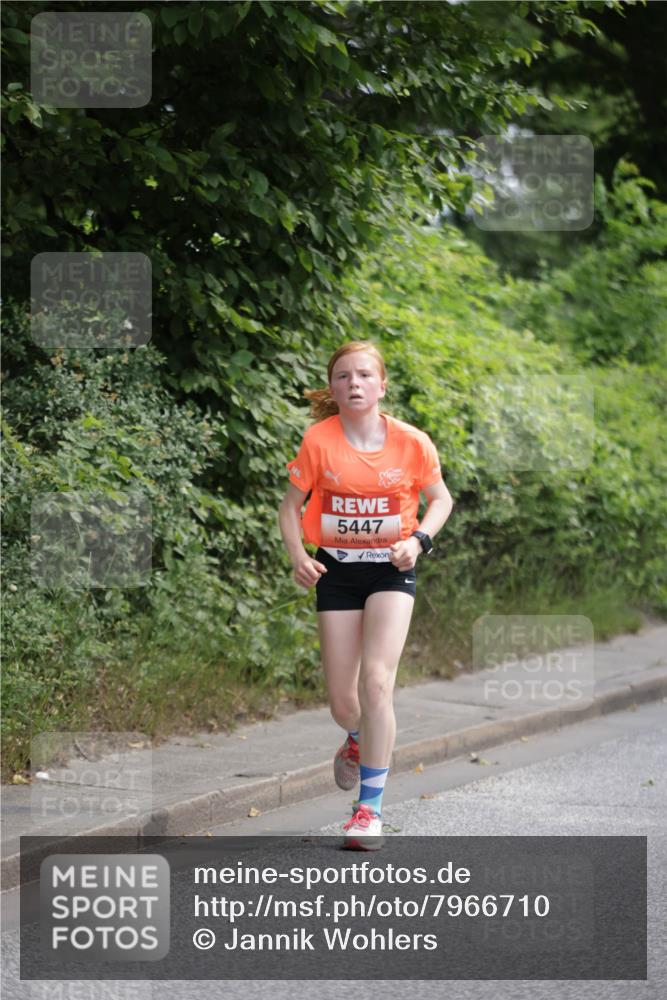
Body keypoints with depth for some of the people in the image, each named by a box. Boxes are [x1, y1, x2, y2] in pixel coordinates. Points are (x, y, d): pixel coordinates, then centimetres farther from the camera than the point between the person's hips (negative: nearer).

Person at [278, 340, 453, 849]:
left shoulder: (412, 442, -8)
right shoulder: (319, 440, -9)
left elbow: (440, 498, 7)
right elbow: (292, 504, 2)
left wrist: (418, 540, -11)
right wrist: (298, 555, -14)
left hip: (391, 568, -1)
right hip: (336, 569, 1)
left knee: (376, 681, -19)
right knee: (342, 698, 3)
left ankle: (370, 807, -12)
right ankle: (360, 741, 43)